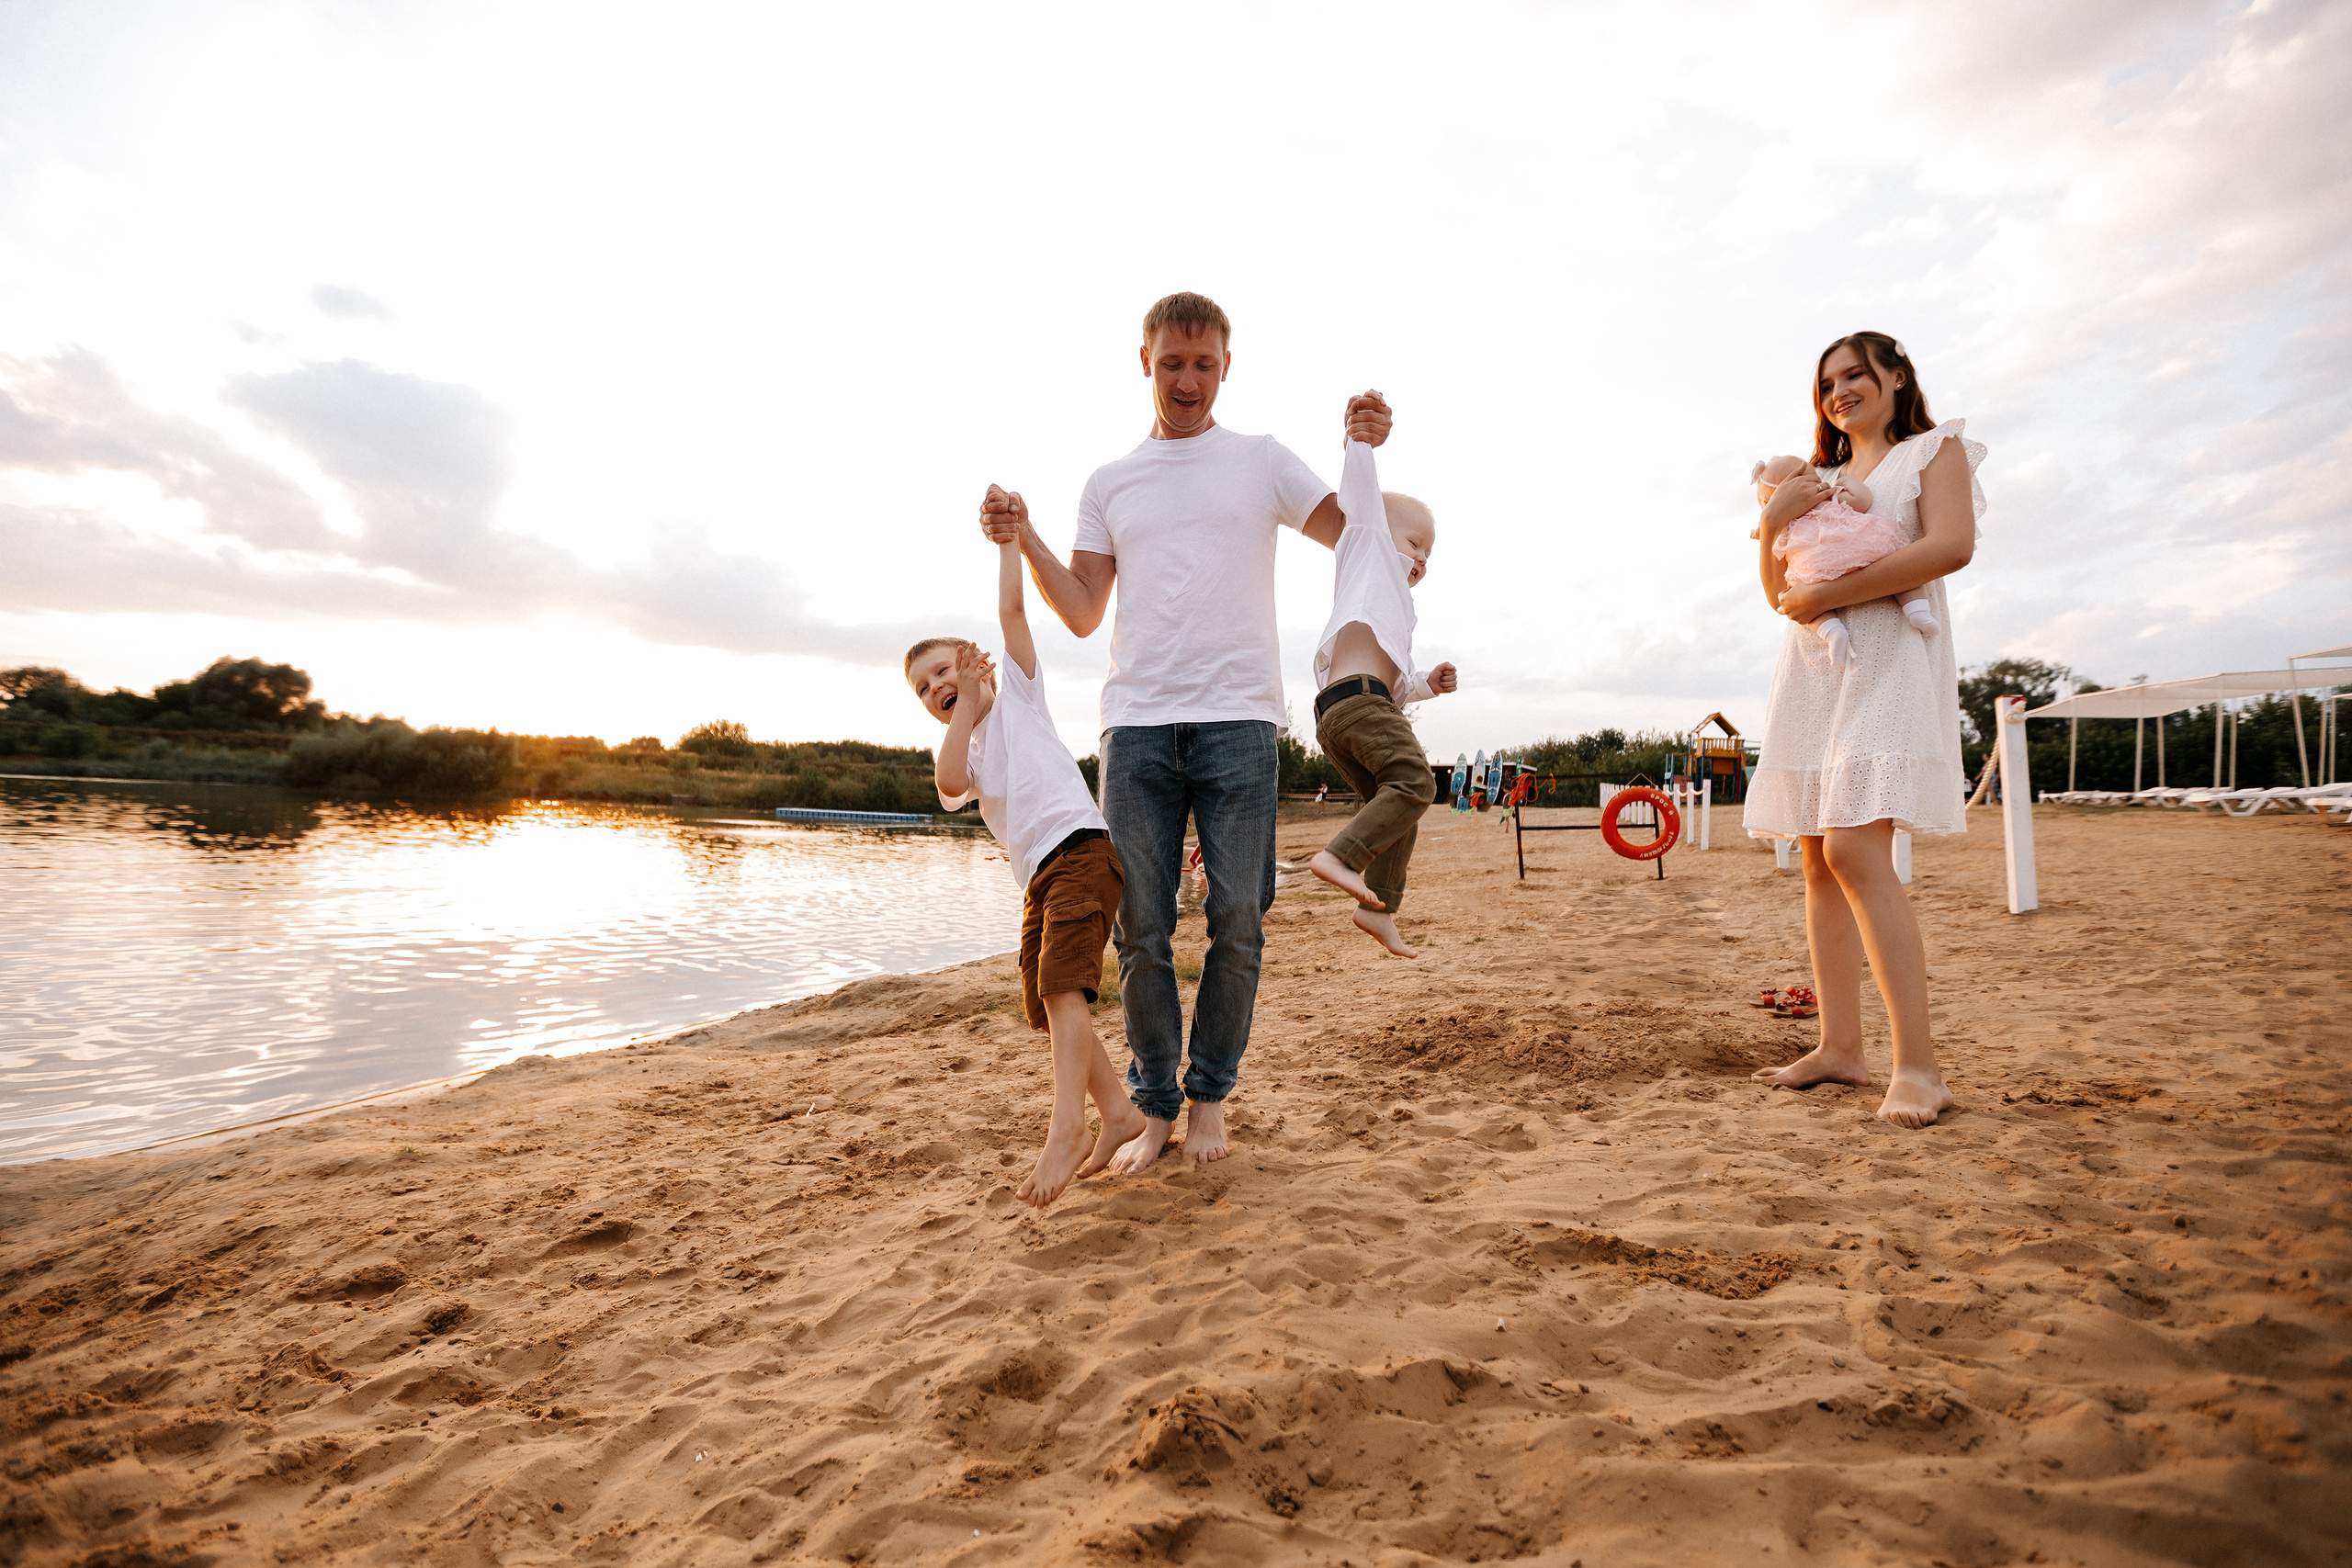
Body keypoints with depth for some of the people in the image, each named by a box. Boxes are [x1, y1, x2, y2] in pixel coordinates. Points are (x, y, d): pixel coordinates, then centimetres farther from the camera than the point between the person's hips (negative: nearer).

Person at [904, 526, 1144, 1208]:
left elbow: (1011, 610, 2)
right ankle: (1118, 1109, 18)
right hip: (1037, 877, 8)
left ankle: (1067, 1127, -23)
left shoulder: (1018, 691, 13)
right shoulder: (961, 748, 23)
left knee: (1061, 987, -19)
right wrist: (966, 705, 1)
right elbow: (951, 782, -2)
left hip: (1080, 846, -8)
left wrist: (1009, 537, 8)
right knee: (1043, 1003, 9)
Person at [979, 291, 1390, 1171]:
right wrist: (1024, 542, 1)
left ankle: (1209, 1098, 15)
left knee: (1236, 922, -1)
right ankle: (1155, 1106, 13)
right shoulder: (1109, 484, 19)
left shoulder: (1261, 462, 15)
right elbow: (1083, 614, 15)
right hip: (1136, 725, 2)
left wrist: (1365, 453, -3)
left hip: (1239, 719, -1)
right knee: (1140, 928, 0)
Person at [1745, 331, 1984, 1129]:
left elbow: (1950, 545, -9)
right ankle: (1840, 1046, 6)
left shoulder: (1935, 449, 10)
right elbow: (1779, 594, 18)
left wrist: (1828, 594, -14)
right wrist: (1770, 524, 1)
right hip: (1812, 672, 6)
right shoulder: (1820, 480, 25)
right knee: (1819, 858, 1)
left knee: (1856, 850, -21)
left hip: (1889, 662, -6)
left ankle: (1917, 1065, -18)